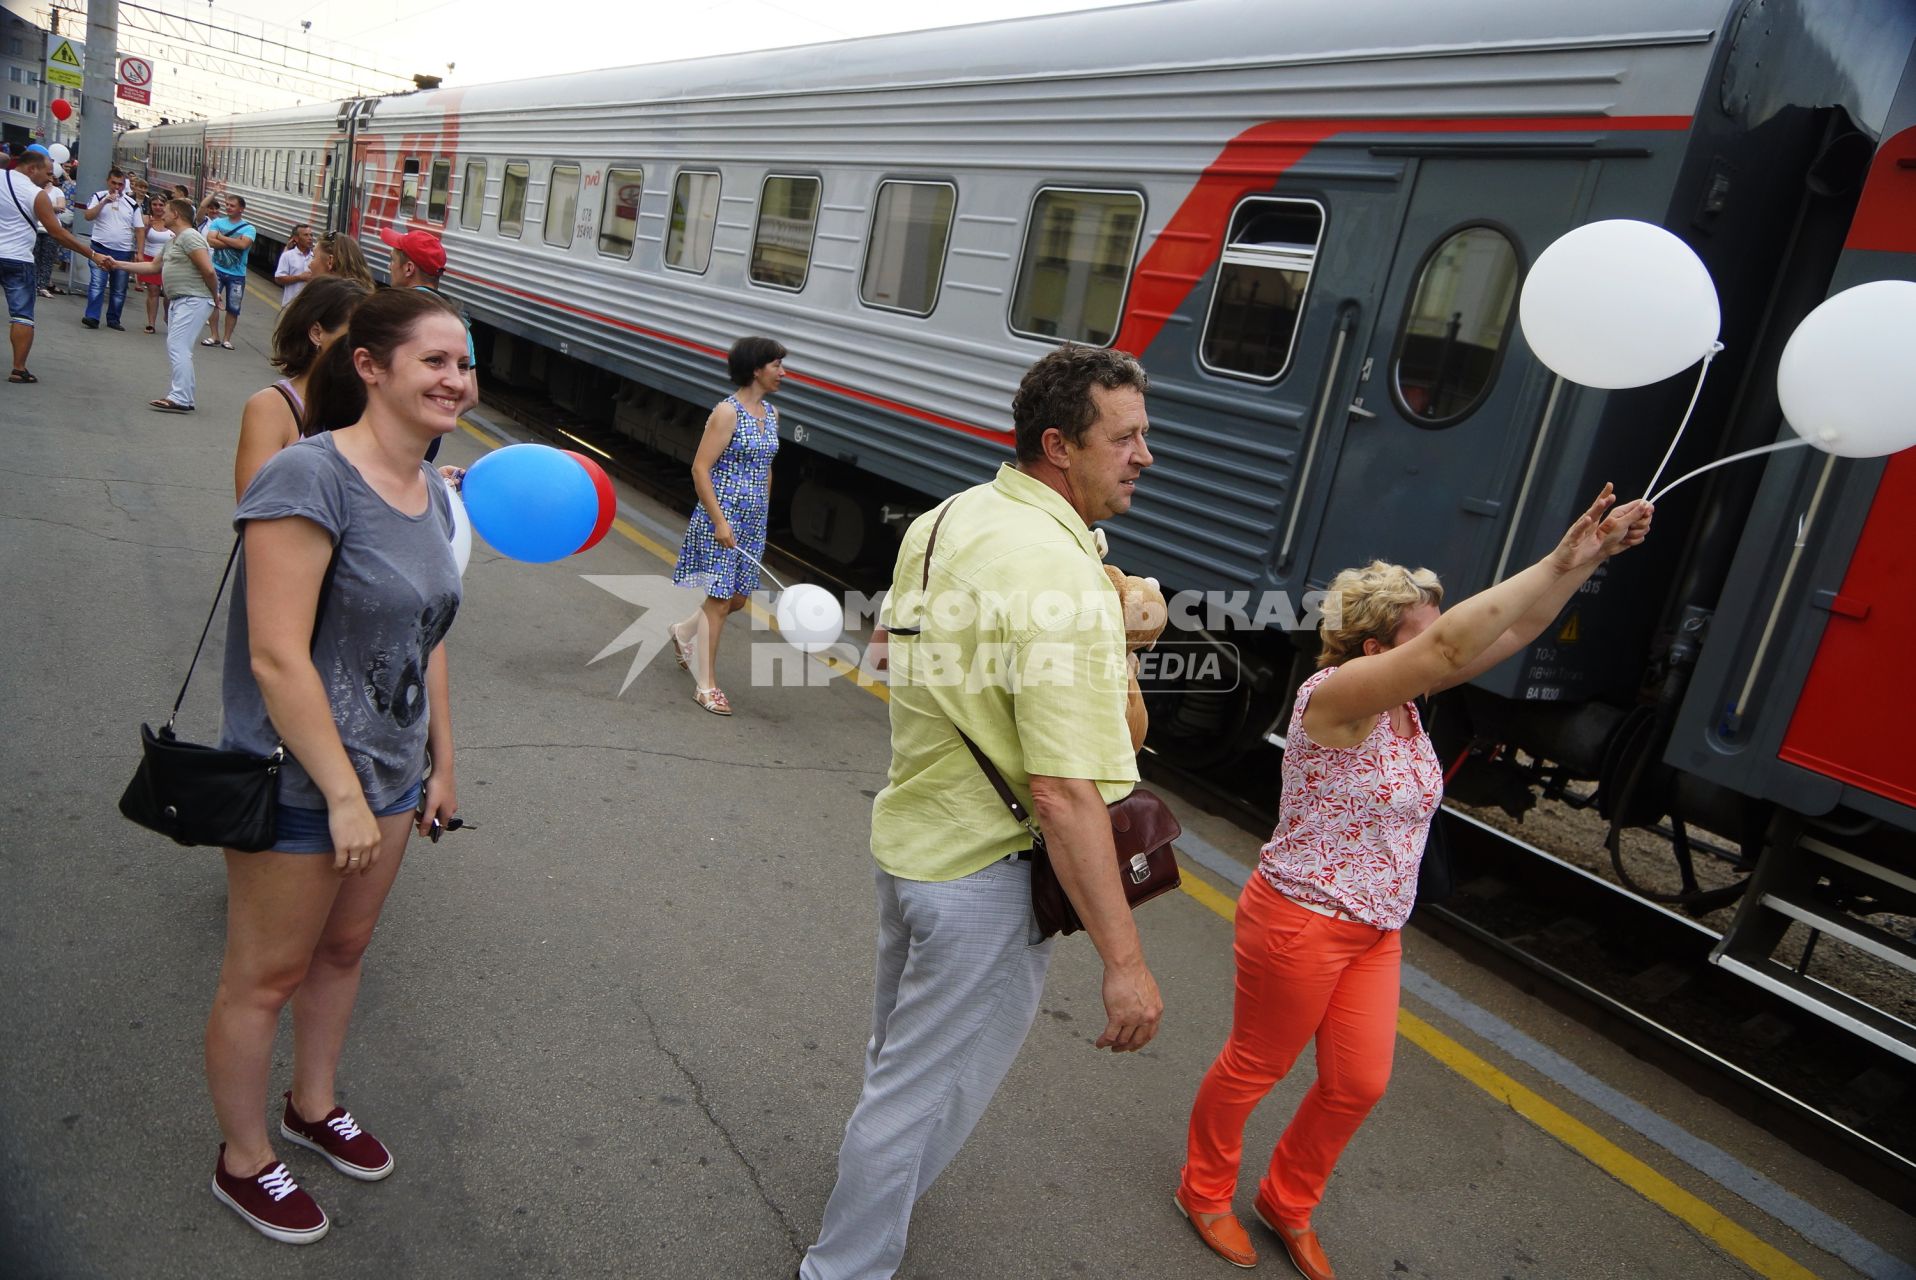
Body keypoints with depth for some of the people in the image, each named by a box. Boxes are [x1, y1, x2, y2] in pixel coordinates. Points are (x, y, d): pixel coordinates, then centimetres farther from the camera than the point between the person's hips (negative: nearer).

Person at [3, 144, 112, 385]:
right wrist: (93, 255, -5)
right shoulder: (37, 194, -9)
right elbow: (58, 233, -9)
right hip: (18, 260, -4)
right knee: (22, 315, -1)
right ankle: (19, 369, -3)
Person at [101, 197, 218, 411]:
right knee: (176, 347, 11)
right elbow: (154, 267, 26)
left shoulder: (189, 237, -11)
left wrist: (214, 296, -8)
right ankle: (180, 394, 15)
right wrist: (118, 264, 24)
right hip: (178, 301, 10)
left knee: (178, 346, -15)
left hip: (193, 301, -10)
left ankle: (181, 399, -18)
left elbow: (208, 270, -19)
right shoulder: (173, 241, 21)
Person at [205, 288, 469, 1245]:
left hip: (390, 774, 8)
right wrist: (344, 795, -21)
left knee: (344, 949, 23)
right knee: (266, 977, 11)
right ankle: (243, 1163, 33)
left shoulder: (431, 493, 4)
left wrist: (440, 765, 14)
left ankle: (313, 1107, 46)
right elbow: (277, 657, -25)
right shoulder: (310, 476, -22)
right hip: (300, 782, -7)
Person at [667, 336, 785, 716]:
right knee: (718, 600, -3)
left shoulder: (771, 414, 10)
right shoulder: (728, 412, -13)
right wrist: (719, 521, -20)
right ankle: (706, 685, 6)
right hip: (722, 517, -8)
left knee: (738, 598, 14)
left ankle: (684, 632, 43)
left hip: (753, 521, 8)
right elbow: (700, 469, -16)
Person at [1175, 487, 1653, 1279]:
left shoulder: (1401, 697, 0)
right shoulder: (1335, 693, -23)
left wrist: (1584, 558, -15)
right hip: (1300, 922, -8)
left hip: (1376, 931, 8)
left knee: (1358, 1085, 15)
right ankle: (1204, 1192, 36)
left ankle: (1287, 1204, 39)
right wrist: (1559, 562, -35)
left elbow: (1511, 631, -4)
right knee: (1253, 1069, 11)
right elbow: (1448, 647, -38)